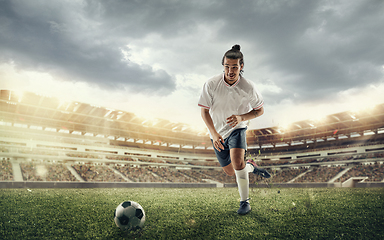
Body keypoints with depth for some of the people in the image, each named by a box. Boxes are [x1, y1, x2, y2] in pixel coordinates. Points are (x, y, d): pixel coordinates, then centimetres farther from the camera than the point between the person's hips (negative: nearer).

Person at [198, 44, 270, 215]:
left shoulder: (248, 87, -19)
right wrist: (214, 133, -26)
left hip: (237, 128, -2)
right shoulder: (211, 84, -20)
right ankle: (251, 167, 45)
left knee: (237, 161, -28)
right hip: (217, 132, 2)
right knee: (230, 172, 12)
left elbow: (260, 110, -5)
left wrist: (241, 117, -25)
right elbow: (204, 111, -12)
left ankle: (245, 201, -6)